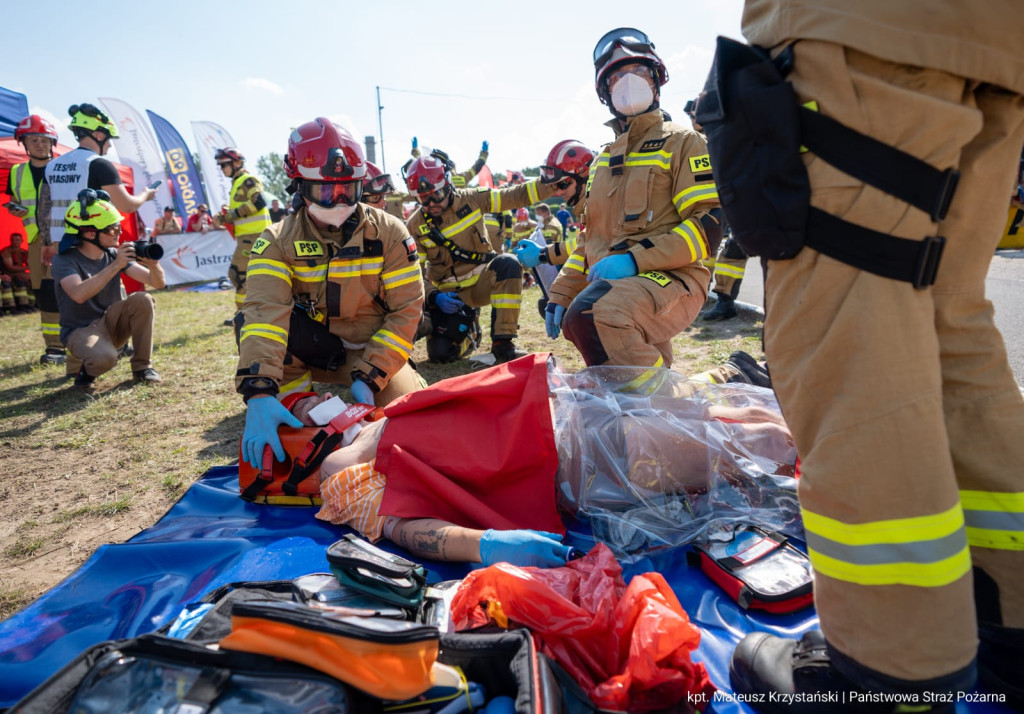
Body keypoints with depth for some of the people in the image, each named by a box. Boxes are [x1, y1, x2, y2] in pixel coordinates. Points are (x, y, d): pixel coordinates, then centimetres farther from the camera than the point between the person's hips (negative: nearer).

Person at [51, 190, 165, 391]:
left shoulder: (115, 254, -1)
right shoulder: (64, 261, -15)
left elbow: (158, 283, -7)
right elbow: (79, 294, -36)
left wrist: (154, 265, -30)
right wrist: (116, 265, -38)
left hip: (111, 323, 5)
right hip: (80, 330, -5)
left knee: (143, 300, -23)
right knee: (104, 357, -38)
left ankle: (142, 367, -9)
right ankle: (86, 372, 3)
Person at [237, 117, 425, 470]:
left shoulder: (389, 232, -11)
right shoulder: (278, 241, -12)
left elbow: (407, 309, -13)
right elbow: (264, 310, -28)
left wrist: (368, 377, -23)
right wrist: (259, 393, -44)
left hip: (372, 349, 0)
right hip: (313, 347, 1)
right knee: (250, 322, -27)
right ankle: (298, 408, -7)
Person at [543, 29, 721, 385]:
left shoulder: (682, 142, 5)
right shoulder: (603, 159, 26)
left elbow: (710, 224, -8)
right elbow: (589, 237, 28)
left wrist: (636, 259, -19)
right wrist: (560, 295, 16)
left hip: (673, 278, -8)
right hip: (611, 285, 8)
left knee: (590, 313, -34)